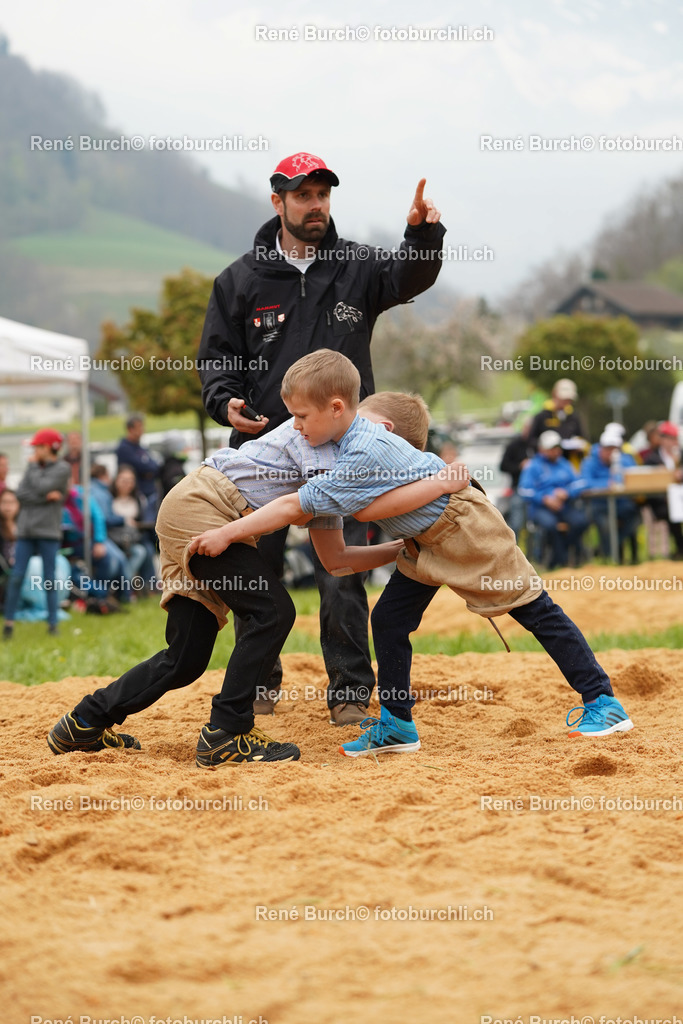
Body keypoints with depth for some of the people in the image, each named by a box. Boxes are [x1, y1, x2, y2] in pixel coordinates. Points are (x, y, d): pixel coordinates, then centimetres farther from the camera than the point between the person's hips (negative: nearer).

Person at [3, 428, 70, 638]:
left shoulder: (62, 468, -1)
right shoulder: (34, 467, 13)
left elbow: (41, 487, -13)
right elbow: (21, 494, 2)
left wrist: (33, 467, 0)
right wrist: (46, 497, -10)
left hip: (48, 532, -4)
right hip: (26, 529, 4)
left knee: (49, 579, 0)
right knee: (16, 577, -1)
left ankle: (53, 624, 7)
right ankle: (9, 621, 4)